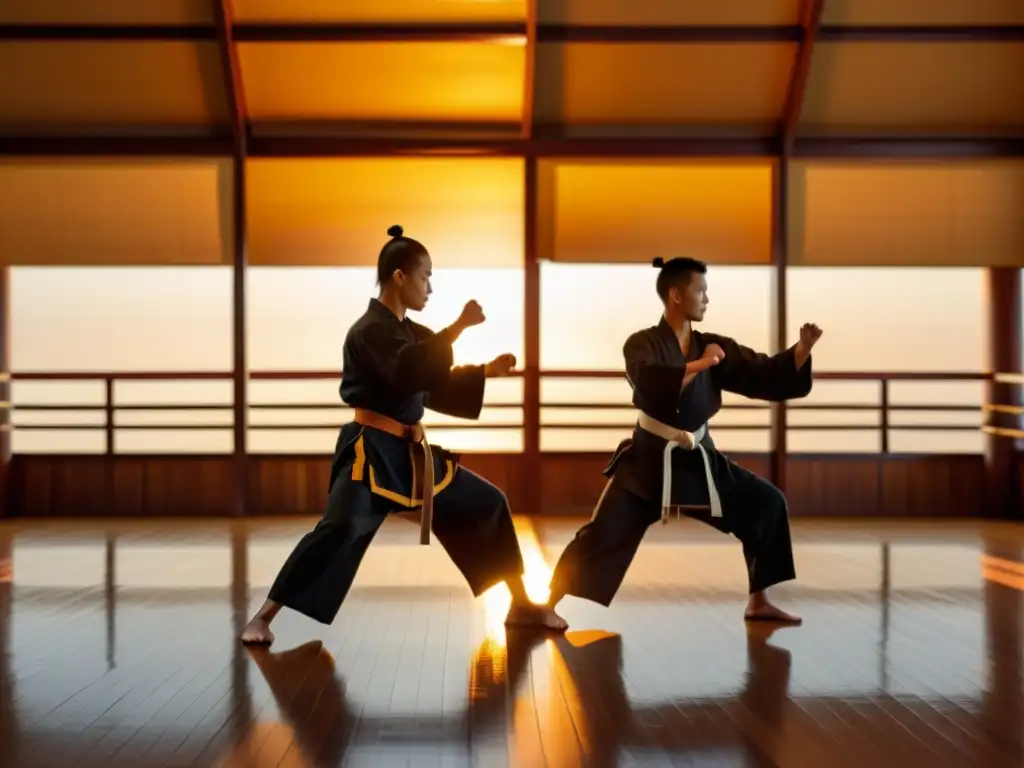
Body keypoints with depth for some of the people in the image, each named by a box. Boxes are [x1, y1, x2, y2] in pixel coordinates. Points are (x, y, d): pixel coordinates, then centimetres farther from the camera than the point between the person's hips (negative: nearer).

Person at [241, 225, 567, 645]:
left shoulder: (408, 330, 14)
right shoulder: (370, 330, -15)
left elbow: (434, 387, 20)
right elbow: (410, 372, -33)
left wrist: (486, 372, 10)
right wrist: (457, 328, -31)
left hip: (412, 452, 9)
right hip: (372, 451, -9)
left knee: (487, 503, 11)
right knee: (340, 530, -24)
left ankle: (521, 605, 22)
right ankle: (263, 618, -12)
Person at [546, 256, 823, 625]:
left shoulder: (713, 347, 5)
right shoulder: (642, 344, -10)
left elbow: (768, 376, 2)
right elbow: (653, 384, -32)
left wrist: (803, 348, -11)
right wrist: (701, 364, -27)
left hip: (698, 460, 6)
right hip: (649, 460, -5)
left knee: (766, 503, 1)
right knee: (603, 535, -10)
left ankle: (758, 602, 11)